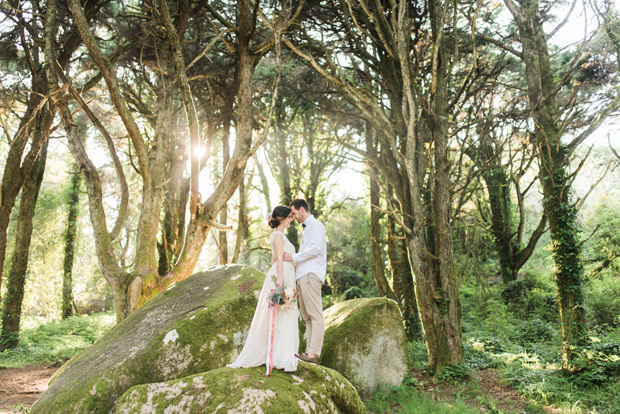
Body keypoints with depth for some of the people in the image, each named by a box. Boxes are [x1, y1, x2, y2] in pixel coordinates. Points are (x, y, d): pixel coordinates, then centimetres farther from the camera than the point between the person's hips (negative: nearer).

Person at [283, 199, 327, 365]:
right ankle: (309, 352, 3)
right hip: (302, 276, 10)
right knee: (307, 318, 4)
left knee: (315, 315, -13)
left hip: (310, 274, -10)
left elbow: (316, 248, -15)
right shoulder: (307, 228, 30)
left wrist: (294, 257, -12)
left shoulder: (315, 225, 0)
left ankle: (313, 354, -17)